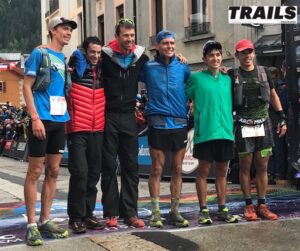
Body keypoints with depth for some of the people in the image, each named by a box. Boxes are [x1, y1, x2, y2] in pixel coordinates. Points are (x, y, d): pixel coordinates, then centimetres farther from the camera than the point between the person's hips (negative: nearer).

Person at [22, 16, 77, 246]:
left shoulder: (64, 59, 16)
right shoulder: (39, 53, -3)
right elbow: (27, 86, -8)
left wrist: (66, 116, 13)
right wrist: (35, 118, -17)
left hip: (60, 120, 7)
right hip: (43, 119, -7)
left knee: (53, 172, 9)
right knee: (35, 172, -3)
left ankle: (45, 221, 18)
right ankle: (32, 225, 3)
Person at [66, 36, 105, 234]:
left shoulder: (101, 72, 15)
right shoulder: (75, 70, -1)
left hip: (97, 130, 6)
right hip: (78, 130, -5)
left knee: (94, 174, 8)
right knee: (80, 172, -10)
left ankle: (88, 214, 18)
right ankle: (76, 217, 1)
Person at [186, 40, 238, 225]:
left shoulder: (228, 79, 13)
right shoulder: (196, 78, 0)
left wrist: (231, 126, 12)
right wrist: (196, 111, -4)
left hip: (226, 132, 4)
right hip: (205, 133, -4)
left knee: (222, 171, 11)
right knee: (204, 171, 2)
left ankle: (223, 209, 19)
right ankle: (204, 211, 9)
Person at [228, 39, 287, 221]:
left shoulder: (263, 72, 11)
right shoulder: (233, 75, 3)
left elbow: (273, 96, 16)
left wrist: (282, 118, 11)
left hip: (263, 124, 2)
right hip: (244, 126, -2)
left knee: (262, 167, 3)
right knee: (245, 166, 2)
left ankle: (262, 206, 10)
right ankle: (249, 206, 10)